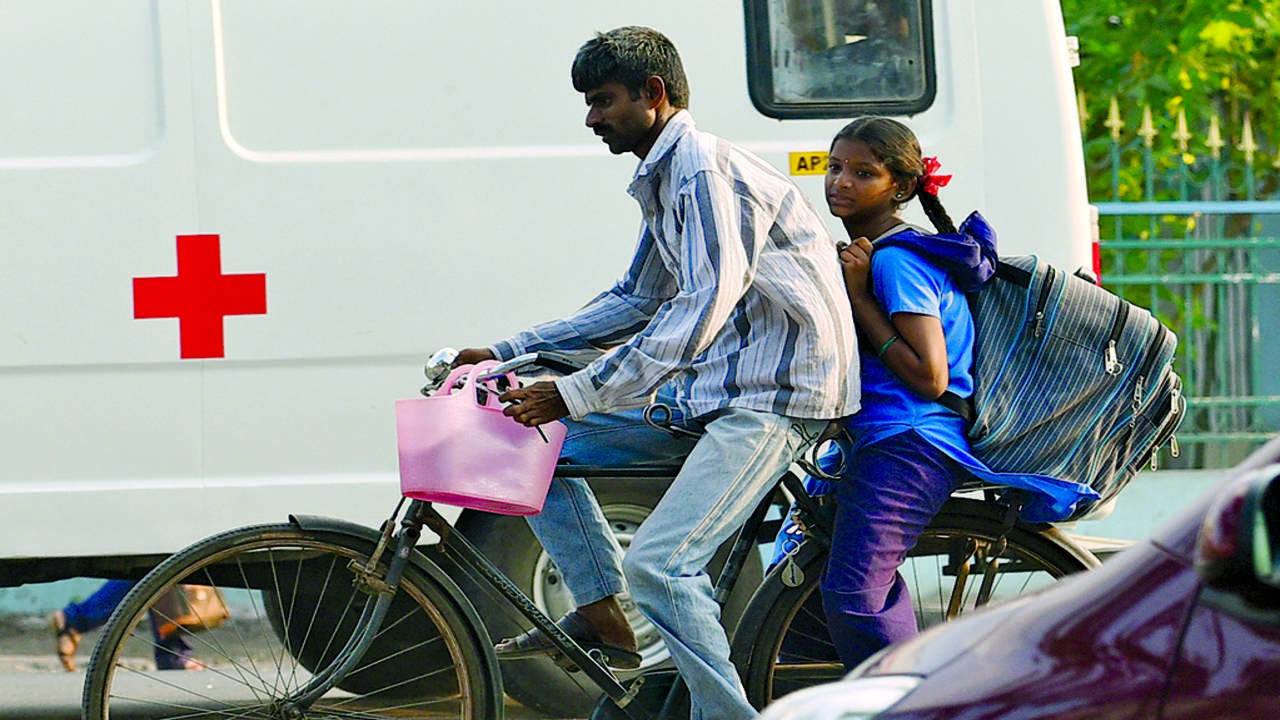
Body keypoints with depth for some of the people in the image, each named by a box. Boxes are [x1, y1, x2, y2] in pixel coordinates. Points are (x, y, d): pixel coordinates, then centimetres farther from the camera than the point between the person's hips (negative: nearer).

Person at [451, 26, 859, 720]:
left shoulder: (706, 169, -17)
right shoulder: (665, 179, 16)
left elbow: (703, 307, -27)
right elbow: (635, 302, 26)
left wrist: (574, 394, -29)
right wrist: (504, 353, 19)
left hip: (775, 393, -11)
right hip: (713, 390, 11)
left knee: (658, 562, -25)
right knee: (533, 436, 8)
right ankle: (599, 614, 10)